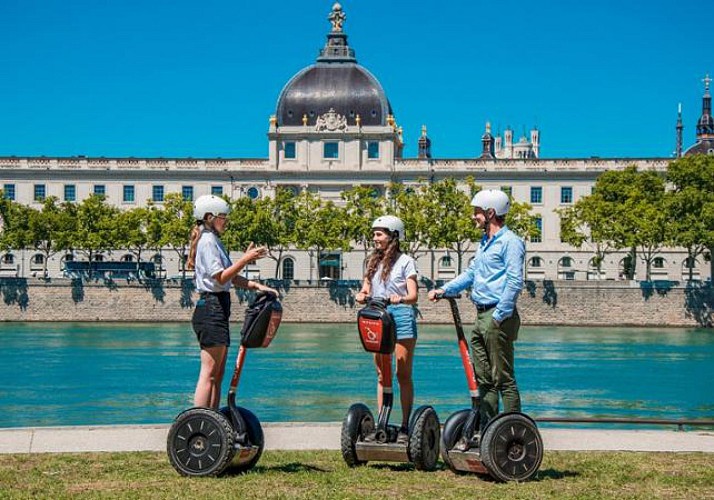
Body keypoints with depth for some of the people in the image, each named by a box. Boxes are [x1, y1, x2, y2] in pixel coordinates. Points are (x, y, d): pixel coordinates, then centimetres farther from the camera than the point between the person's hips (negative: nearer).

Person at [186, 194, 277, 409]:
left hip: (217, 310, 10)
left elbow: (231, 278, 19)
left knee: (217, 374, 10)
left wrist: (257, 286, 9)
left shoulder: (214, 240, 20)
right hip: (211, 309, -10)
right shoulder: (208, 241, -10)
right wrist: (245, 259, -20)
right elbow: (220, 277, -18)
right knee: (209, 374, -12)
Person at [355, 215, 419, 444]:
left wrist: (400, 299, -28)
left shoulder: (405, 261, 0)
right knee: (382, 375, 6)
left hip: (401, 316, -5)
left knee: (403, 375, -4)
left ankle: (405, 426, -2)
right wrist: (362, 296, -12)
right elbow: (366, 290, 12)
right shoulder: (373, 261, 16)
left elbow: (413, 296, -7)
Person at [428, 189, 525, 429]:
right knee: (483, 378, 12)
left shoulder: (510, 242, -11)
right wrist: (444, 290, 12)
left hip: (498, 317, -9)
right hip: (481, 316, 9)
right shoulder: (485, 242, 19)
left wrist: (499, 317, -19)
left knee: (503, 378, -6)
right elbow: (471, 274, 25)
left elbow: (514, 282, -18)